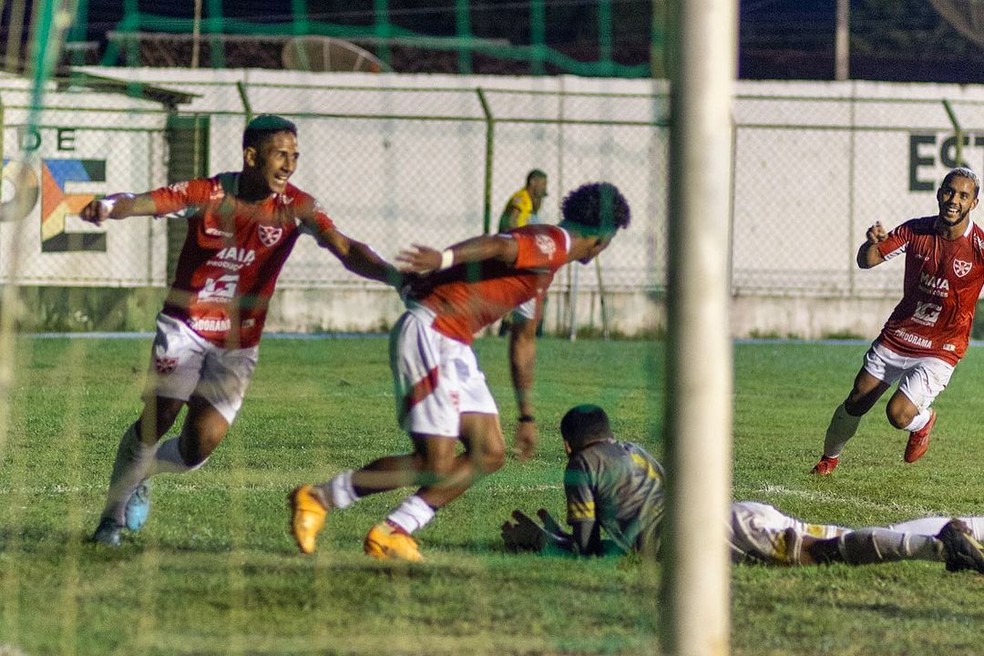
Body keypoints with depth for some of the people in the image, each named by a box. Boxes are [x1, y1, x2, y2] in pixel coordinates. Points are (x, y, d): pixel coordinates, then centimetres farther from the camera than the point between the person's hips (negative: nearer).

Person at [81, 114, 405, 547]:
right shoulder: (208, 194, -11)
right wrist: (107, 207, -46)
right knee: (160, 414, -19)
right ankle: (113, 514, 0)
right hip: (186, 325, -2)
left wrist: (395, 275, -36)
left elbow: (345, 250, -18)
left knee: (202, 444, -10)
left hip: (238, 343, 2)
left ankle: (137, 474, 22)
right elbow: (144, 202, -22)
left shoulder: (295, 207, -7)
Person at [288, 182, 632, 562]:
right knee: (437, 465, -12)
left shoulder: (545, 260, 24)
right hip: (428, 334, -10)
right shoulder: (555, 243, -7)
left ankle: (391, 533, 5)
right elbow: (496, 245, -27)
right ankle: (317, 498, 0)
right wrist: (445, 258, -46)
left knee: (489, 453, 5)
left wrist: (526, 417, 39)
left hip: (454, 347, 10)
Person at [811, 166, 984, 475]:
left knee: (899, 414, -19)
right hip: (896, 337, 4)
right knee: (855, 404, 9)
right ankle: (830, 458, 36)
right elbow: (866, 261, 3)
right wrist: (872, 243, -20)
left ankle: (923, 421, 18)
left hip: (940, 351, -4)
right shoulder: (916, 230, -4)